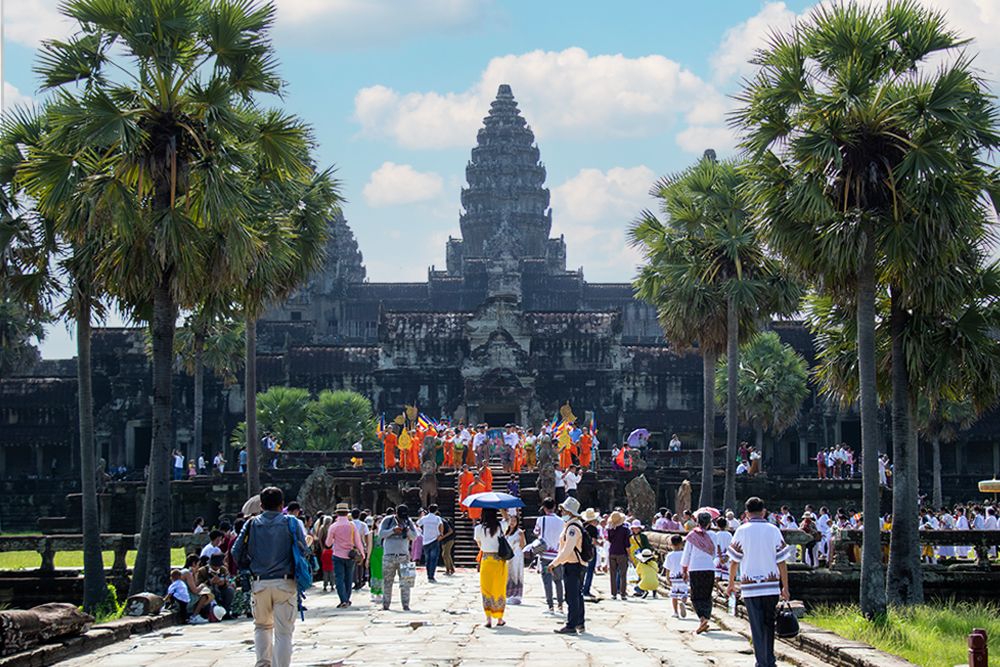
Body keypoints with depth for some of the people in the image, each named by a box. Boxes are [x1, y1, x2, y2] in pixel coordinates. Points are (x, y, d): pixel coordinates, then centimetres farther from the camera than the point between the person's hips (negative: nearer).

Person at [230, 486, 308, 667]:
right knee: (283, 631, 1)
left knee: (262, 625, 21)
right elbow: (303, 550, -4)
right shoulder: (292, 523, 0)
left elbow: (236, 552, 3)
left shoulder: (252, 524, 5)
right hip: (285, 583, -2)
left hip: (260, 583, 2)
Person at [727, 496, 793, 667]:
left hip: (751, 587, -2)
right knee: (768, 625, 17)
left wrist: (731, 584, 12)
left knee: (757, 628, 1)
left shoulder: (742, 531, -4)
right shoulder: (773, 530, 0)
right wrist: (785, 587, 5)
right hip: (771, 586, 2)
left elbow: (734, 561, -1)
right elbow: (782, 561, -1)